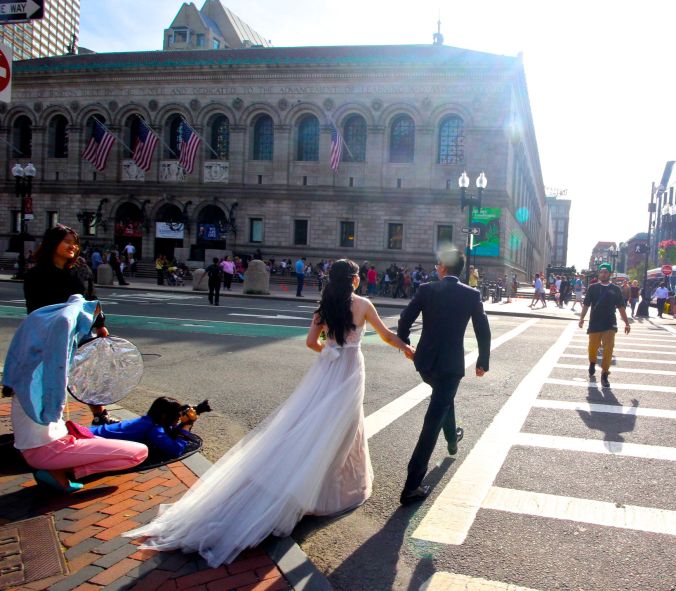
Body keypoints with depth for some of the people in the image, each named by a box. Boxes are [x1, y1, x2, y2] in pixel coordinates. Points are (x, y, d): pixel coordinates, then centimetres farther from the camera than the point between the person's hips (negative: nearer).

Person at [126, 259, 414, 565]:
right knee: (338, 432, 5)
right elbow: (387, 336, 3)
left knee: (303, 428, 7)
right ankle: (330, 486, 15)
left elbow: (311, 342, 3)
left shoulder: (325, 306, 6)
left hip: (325, 369, 4)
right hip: (348, 372, -4)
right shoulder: (362, 304, -6)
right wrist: (407, 349, 21)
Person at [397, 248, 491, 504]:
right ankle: (412, 486, -5)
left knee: (444, 397, 34)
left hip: (425, 361, 3)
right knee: (434, 419, -2)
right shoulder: (472, 295, -4)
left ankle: (452, 437, 59)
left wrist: (404, 344, 13)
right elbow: (483, 331, -1)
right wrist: (482, 362, 11)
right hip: (451, 363, -3)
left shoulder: (426, 289, -4)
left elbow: (405, 319, -4)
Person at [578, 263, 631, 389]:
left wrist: (627, 323, 6)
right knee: (593, 347, 9)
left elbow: (621, 307, 7)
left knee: (608, 349, -9)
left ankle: (604, 375, 0)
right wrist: (582, 318, -7)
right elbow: (586, 304, 2)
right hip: (594, 323, 0)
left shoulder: (615, 289, 4)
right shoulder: (593, 287, 2)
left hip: (610, 324, 0)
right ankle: (592, 364, 41)